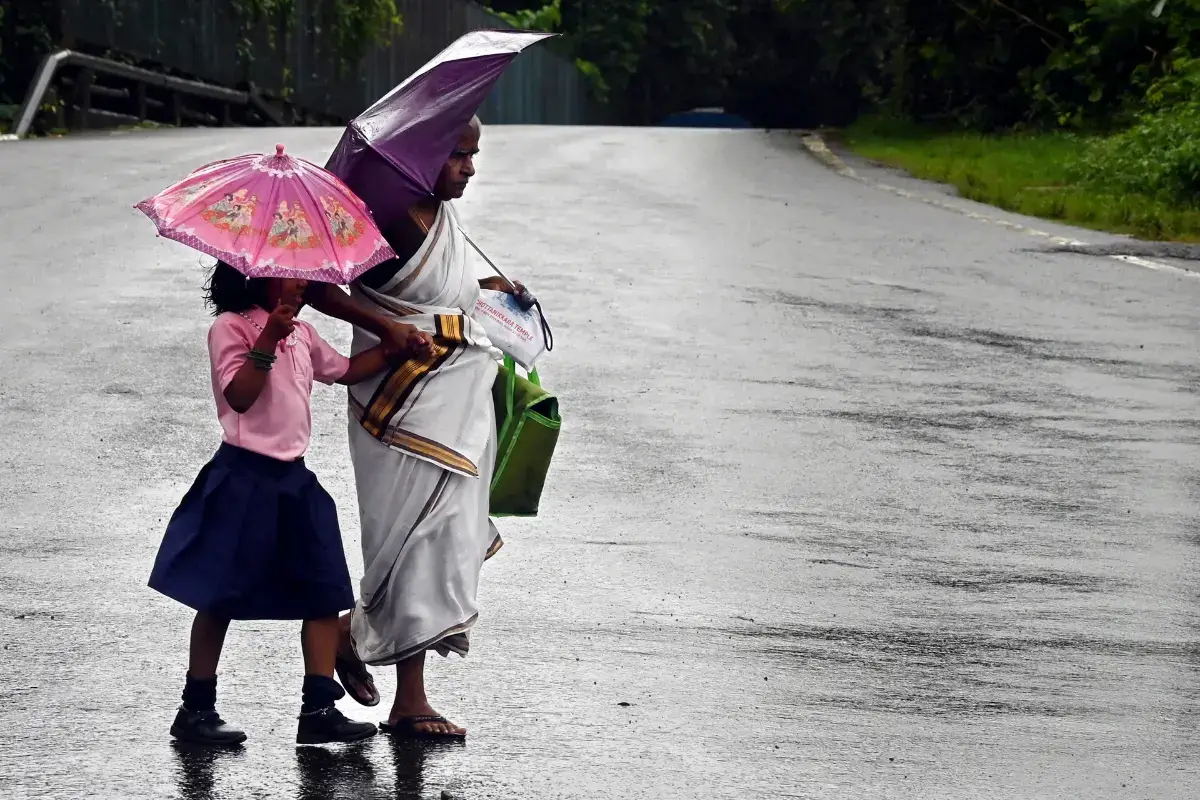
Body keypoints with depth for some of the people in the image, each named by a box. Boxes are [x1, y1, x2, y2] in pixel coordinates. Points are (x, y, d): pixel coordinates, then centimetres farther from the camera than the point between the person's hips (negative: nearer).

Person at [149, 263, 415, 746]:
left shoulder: (301, 334, 14)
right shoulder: (230, 327, -7)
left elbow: (346, 371, 24)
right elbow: (239, 395, -17)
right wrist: (267, 341, -26)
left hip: (293, 479, 7)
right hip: (245, 476, -7)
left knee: (325, 592, 0)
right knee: (220, 597, -1)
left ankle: (319, 709, 0)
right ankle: (196, 710, 7)